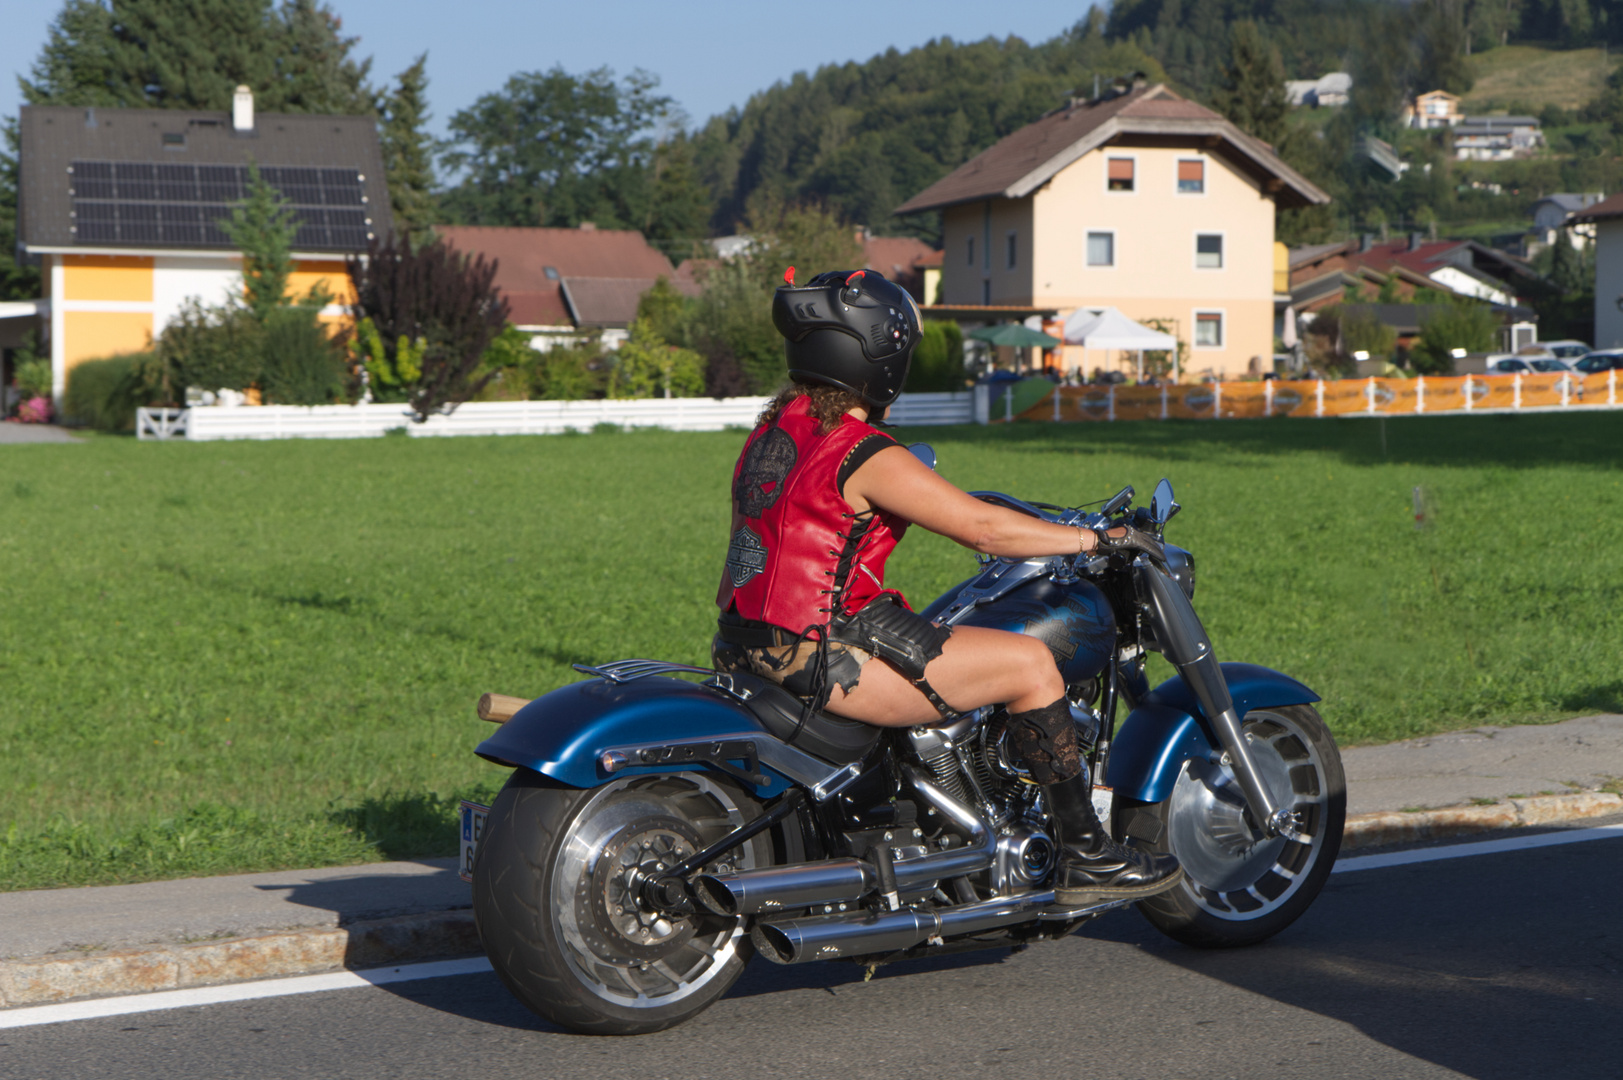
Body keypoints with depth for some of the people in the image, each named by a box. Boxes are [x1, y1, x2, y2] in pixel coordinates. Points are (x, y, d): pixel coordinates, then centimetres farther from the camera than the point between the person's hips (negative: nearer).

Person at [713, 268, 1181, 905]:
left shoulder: (771, 430, 12)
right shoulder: (864, 453, -16)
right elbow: (982, 528, -16)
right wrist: (1093, 539, -6)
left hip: (751, 642, 10)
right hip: (821, 656, -10)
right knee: (1030, 663, -7)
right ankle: (1086, 857, 1)